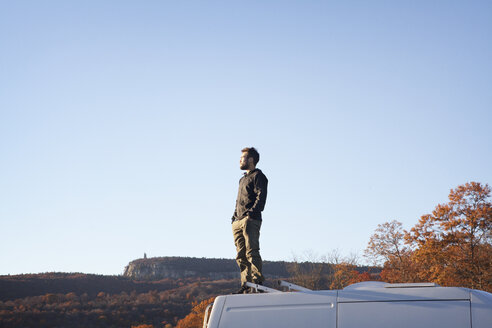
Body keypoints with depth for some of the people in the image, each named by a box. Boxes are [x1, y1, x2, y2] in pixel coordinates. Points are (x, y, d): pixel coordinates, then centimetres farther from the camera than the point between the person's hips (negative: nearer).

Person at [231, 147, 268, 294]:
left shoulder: (258, 176, 1)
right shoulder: (243, 179, 28)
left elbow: (261, 197, -12)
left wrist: (251, 213, -24)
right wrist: (235, 217, 16)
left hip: (251, 221, -9)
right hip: (238, 221, 9)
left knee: (251, 251, -16)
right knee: (241, 255, 4)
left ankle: (257, 282, -17)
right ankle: (246, 285, 5)